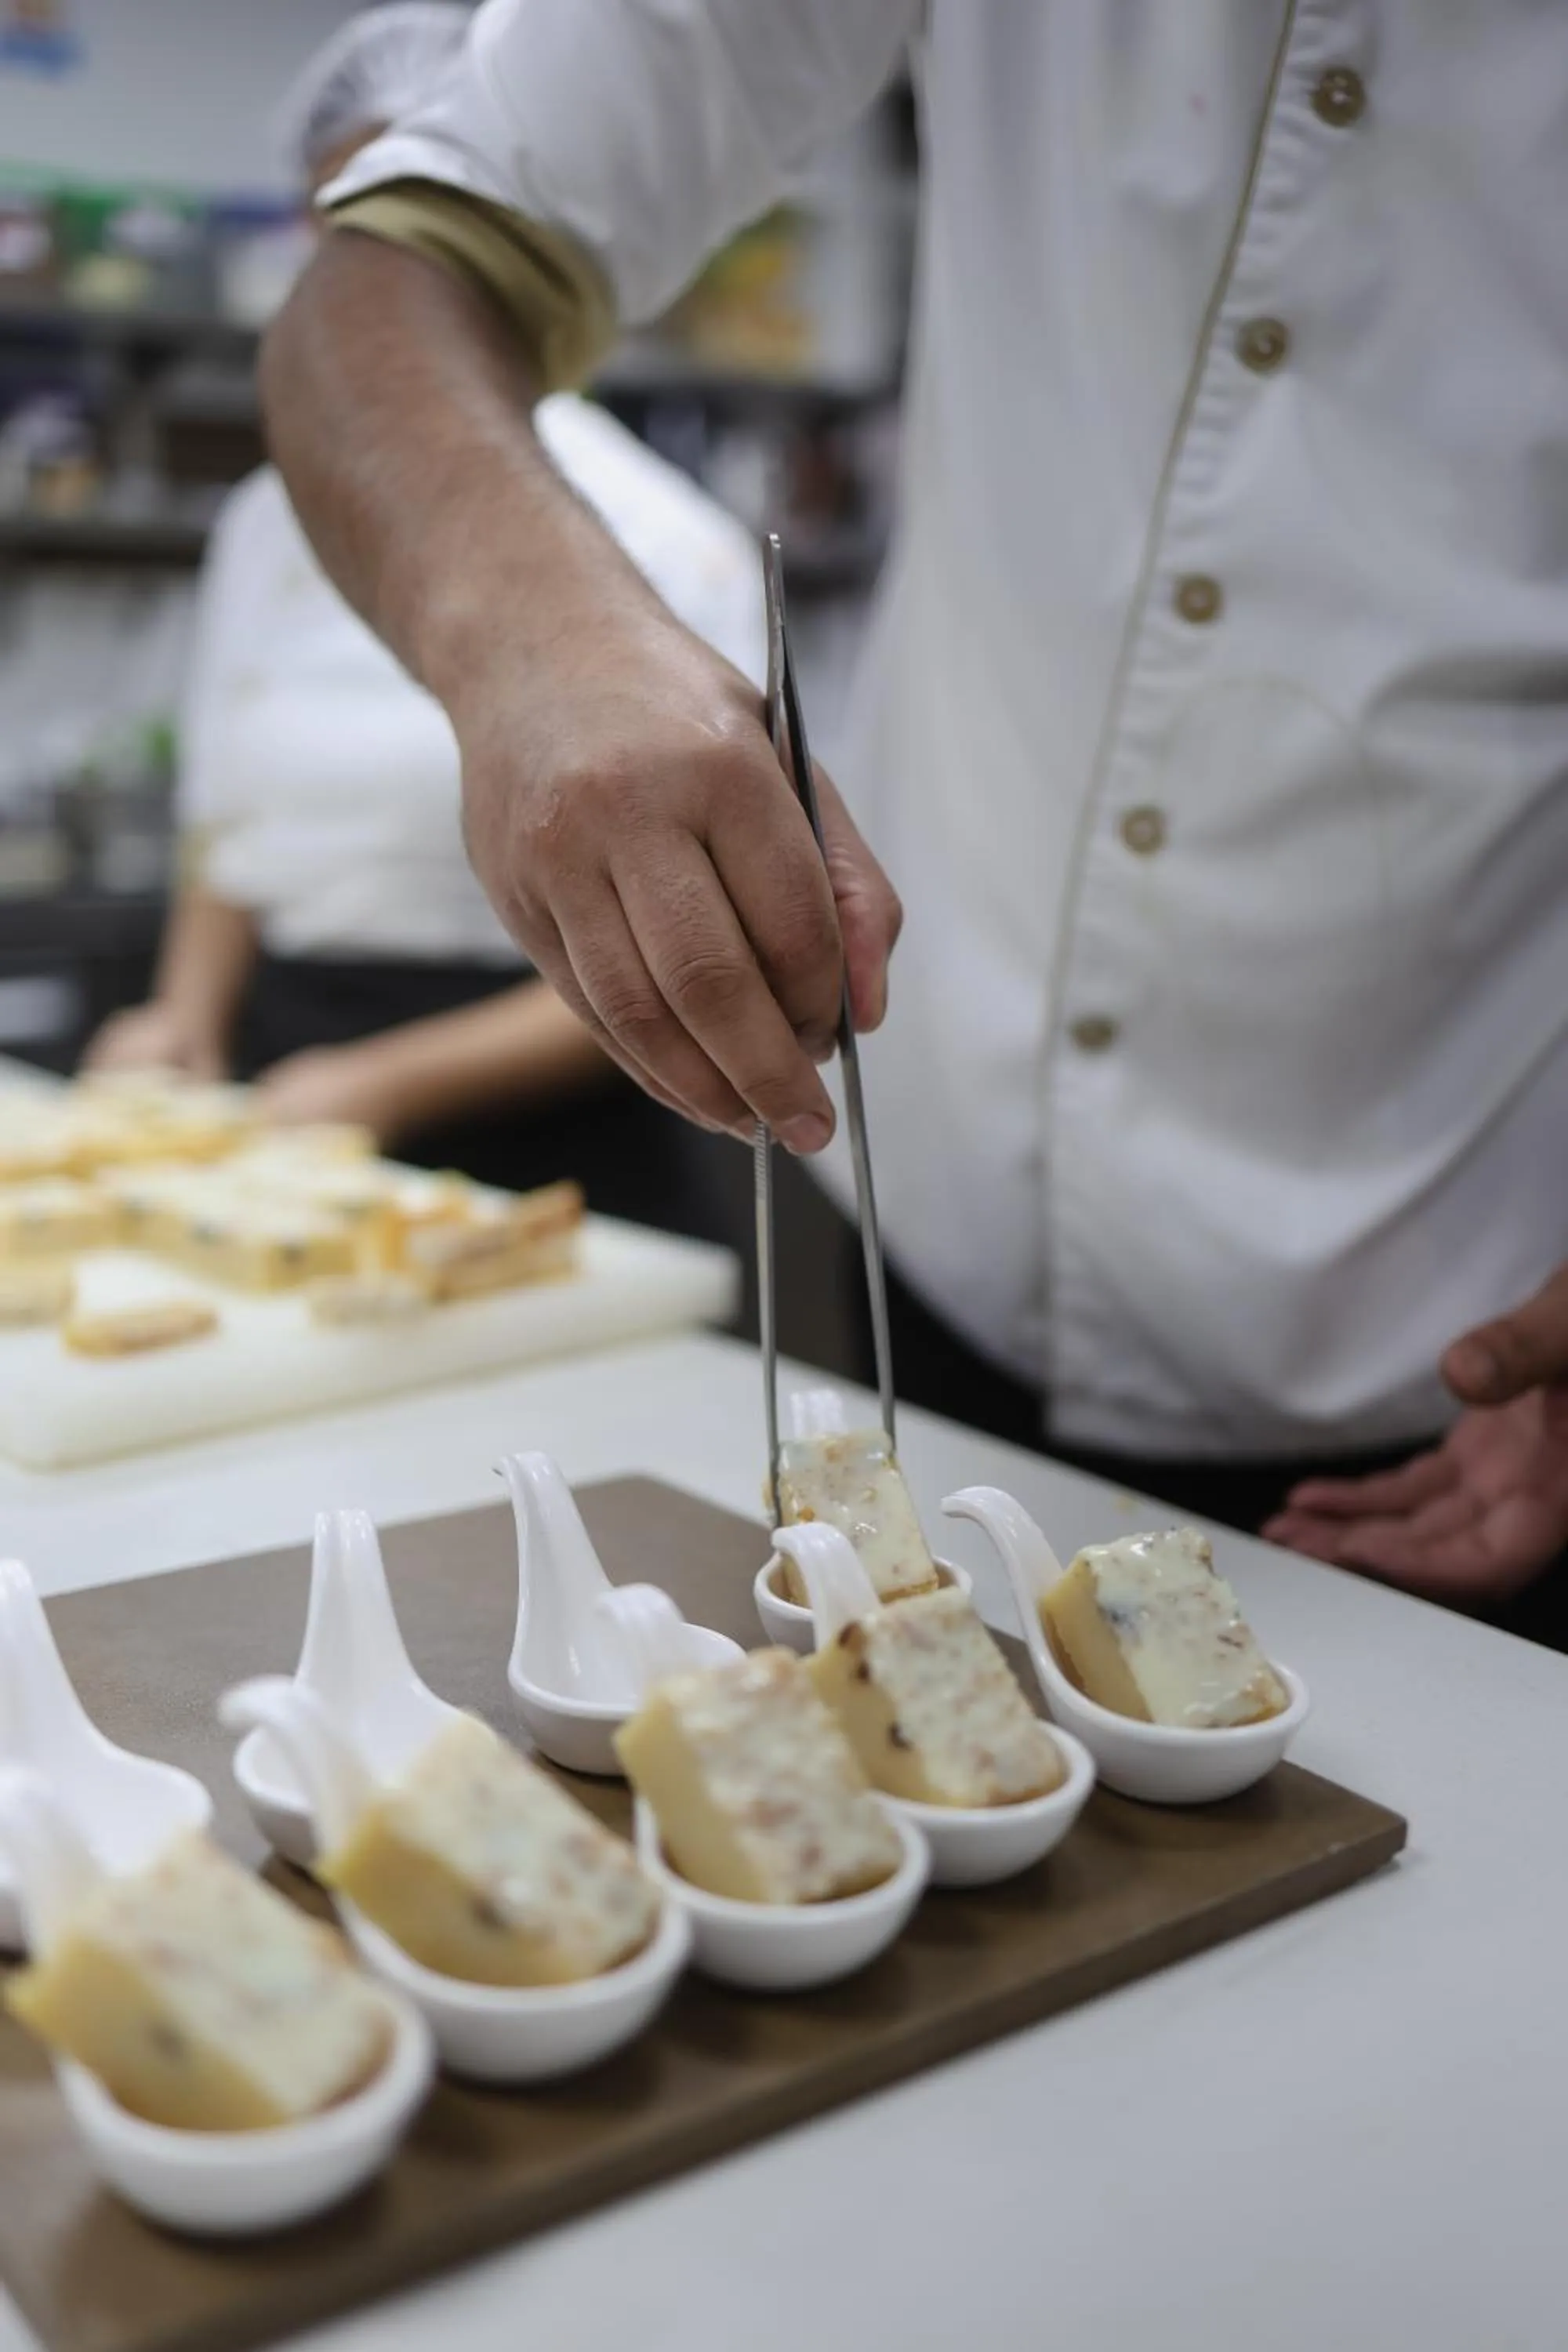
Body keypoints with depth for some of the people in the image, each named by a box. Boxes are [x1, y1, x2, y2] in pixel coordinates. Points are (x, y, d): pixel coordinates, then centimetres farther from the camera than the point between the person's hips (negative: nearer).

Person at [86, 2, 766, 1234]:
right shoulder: (270, 521, 11)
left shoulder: (661, 546, -7)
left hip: (554, 1176, -4)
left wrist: (392, 1083, -16)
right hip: (291, 1139, 4)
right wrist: (191, 1019, -3)